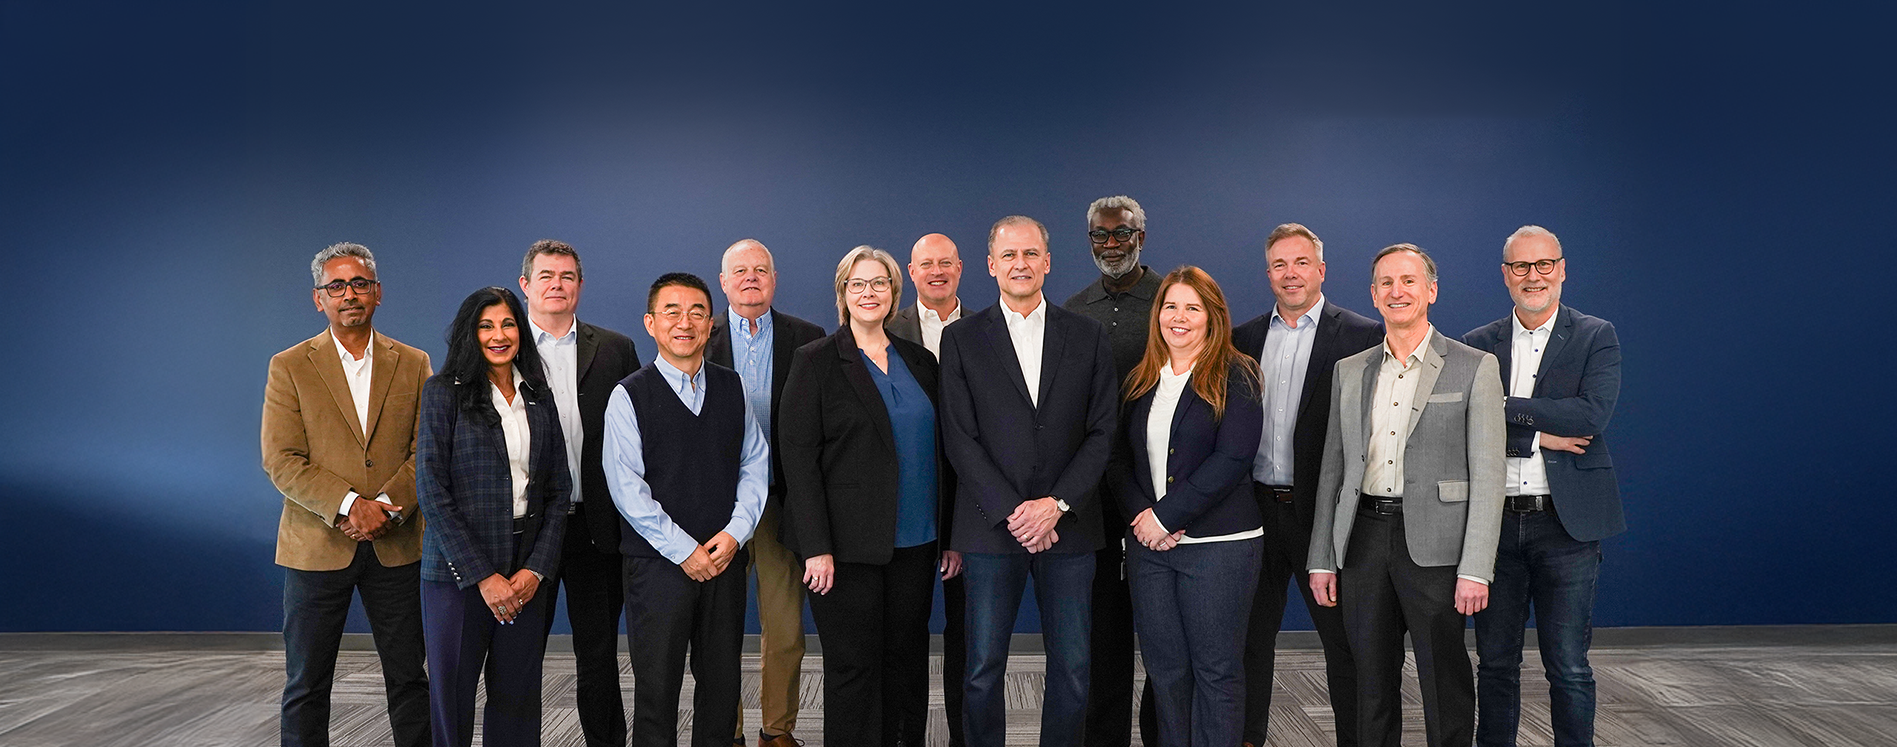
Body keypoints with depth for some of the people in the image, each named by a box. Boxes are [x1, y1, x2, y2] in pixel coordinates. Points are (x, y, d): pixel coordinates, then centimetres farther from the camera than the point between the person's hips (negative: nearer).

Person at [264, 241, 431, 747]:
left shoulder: (413, 364, 7)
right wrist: (350, 506, -18)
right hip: (317, 547, -1)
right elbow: (282, 462, -7)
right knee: (306, 686, 8)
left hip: (396, 545, 1)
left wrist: (387, 507, -15)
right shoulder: (289, 367, 1)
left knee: (409, 679, 7)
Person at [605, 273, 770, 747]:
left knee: (722, 682, 8)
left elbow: (755, 464, 8)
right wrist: (684, 551, -13)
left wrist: (735, 531, -6)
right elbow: (626, 486, -9)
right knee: (656, 687, 3)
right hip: (658, 564, -3)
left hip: (725, 559, 3)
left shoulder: (732, 388, 9)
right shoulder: (630, 396, -3)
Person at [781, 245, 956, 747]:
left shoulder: (919, 361, 12)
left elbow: (940, 452, 14)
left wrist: (952, 535, 9)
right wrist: (816, 546, -15)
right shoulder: (816, 361, -3)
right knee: (853, 667, 1)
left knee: (907, 662, 11)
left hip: (915, 543, 5)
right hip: (848, 545, -4)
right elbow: (798, 457, -8)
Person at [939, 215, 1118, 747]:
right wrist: (1011, 512, -11)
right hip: (991, 527, -1)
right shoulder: (962, 339, 4)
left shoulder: (1087, 337, 8)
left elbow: (1101, 433, 3)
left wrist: (1057, 504, -9)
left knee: (1071, 667, 6)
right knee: (983, 668, 2)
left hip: (1068, 525, 1)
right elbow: (960, 439, -2)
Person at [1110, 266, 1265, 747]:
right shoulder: (1141, 383, 12)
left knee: (1216, 669, 1)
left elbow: (1231, 459, -13)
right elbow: (1121, 458, 11)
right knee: (1164, 667, 9)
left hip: (1218, 544, -5)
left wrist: (1166, 516, -14)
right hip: (1149, 544, 5)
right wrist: (1140, 513, -7)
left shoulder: (1236, 377, -4)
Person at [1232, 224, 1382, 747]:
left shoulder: (1362, 335, -3)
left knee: (1344, 637, 5)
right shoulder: (1245, 338, 10)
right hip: (1257, 507, 4)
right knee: (1251, 635, 13)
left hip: (1324, 510, -4)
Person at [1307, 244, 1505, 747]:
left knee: (1444, 683, 3)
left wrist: (1475, 570, -12)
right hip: (1364, 537, 4)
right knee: (1372, 683, 10)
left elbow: (1487, 475, -5)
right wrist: (1322, 559, 8)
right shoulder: (1350, 371, 12)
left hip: (1435, 544, -3)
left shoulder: (1474, 367, -1)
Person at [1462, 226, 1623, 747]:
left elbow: (1593, 415, -13)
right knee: (1495, 663, 10)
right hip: (1495, 523, 2)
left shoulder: (1595, 337, 3)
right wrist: (1538, 435, -12)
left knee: (1568, 667, 1)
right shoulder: (1477, 345, 9)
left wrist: (1505, 406, -13)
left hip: (1566, 524, -2)